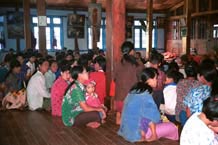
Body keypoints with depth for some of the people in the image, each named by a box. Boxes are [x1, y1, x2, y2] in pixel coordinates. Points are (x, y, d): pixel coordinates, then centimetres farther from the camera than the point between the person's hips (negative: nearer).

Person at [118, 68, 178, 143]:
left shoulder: (135, 89, 6)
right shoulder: (146, 94, -19)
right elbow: (150, 116, -19)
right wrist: (154, 135, -9)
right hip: (137, 132, -9)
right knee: (172, 127, -4)